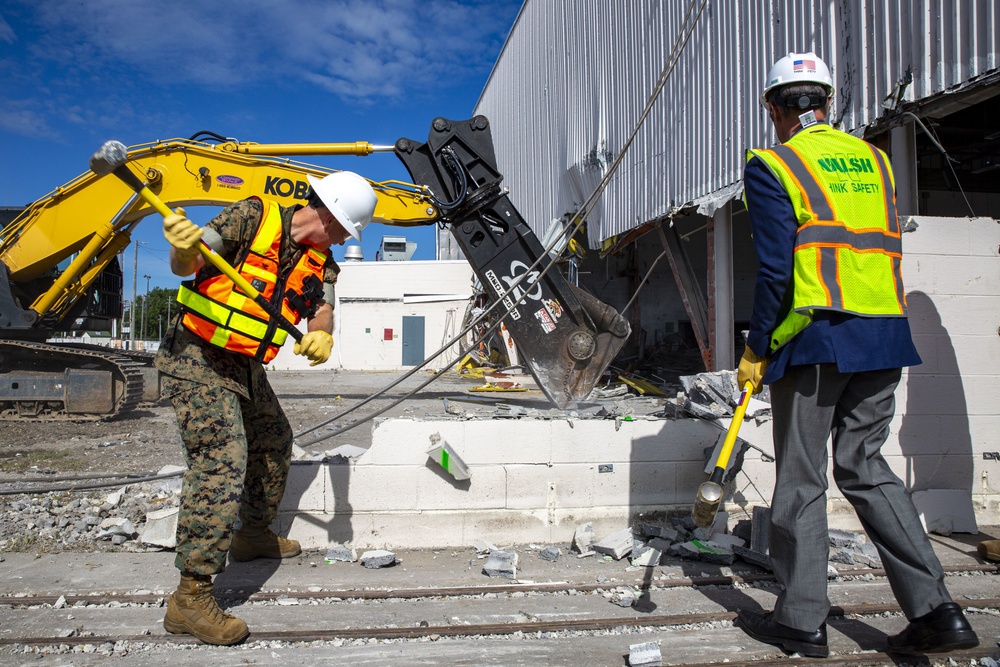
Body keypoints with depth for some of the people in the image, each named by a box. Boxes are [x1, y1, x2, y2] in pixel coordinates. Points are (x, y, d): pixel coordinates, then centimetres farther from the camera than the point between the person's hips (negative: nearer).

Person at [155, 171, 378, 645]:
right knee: (221, 462, -18)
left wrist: (321, 336, -30)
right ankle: (191, 595, -14)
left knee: (274, 440, 22)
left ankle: (252, 534, 44)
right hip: (197, 357, -8)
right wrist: (183, 245, -41)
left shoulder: (320, 262, 3)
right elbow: (185, 267, -18)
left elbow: (322, 308, -8)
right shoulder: (252, 217, -16)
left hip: (245, 366, 9)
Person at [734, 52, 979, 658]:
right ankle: (934, 608, 14)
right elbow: (887, 250, 16)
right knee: (865, 466, 16)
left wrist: (757, 351, -5)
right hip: (886, 337, 6)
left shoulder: (772, 167, -4)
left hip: (815, 335, -6)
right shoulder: (874, 160, 16)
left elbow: (775, 270, -11)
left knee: (802, 477, 4)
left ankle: (802, 620, 14)